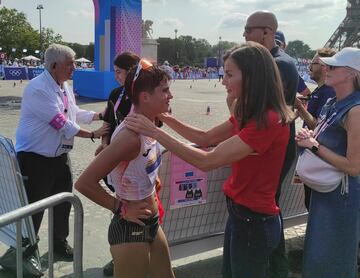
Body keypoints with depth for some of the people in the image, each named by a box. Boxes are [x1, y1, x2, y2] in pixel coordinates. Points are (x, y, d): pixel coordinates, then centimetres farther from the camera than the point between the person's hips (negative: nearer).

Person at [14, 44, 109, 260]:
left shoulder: (65, 86, 6)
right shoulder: (37, 89, -23)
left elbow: (75, 113, 16)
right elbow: (61, 123, -26)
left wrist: (101, 115, 3)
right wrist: (92, 134, -20)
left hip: (60, 156, 9)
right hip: (35, 159, -9)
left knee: (63, 201, 20)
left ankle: (60, 241, 40)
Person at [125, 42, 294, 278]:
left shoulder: (268, 121, -26)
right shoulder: (248, 114, 5)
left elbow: (206, 161, -28)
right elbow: (205, 138, 9)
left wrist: (154, 132, -26)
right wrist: (167, 118, -3)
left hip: (254, 222, -9)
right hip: (240, 213, 9)